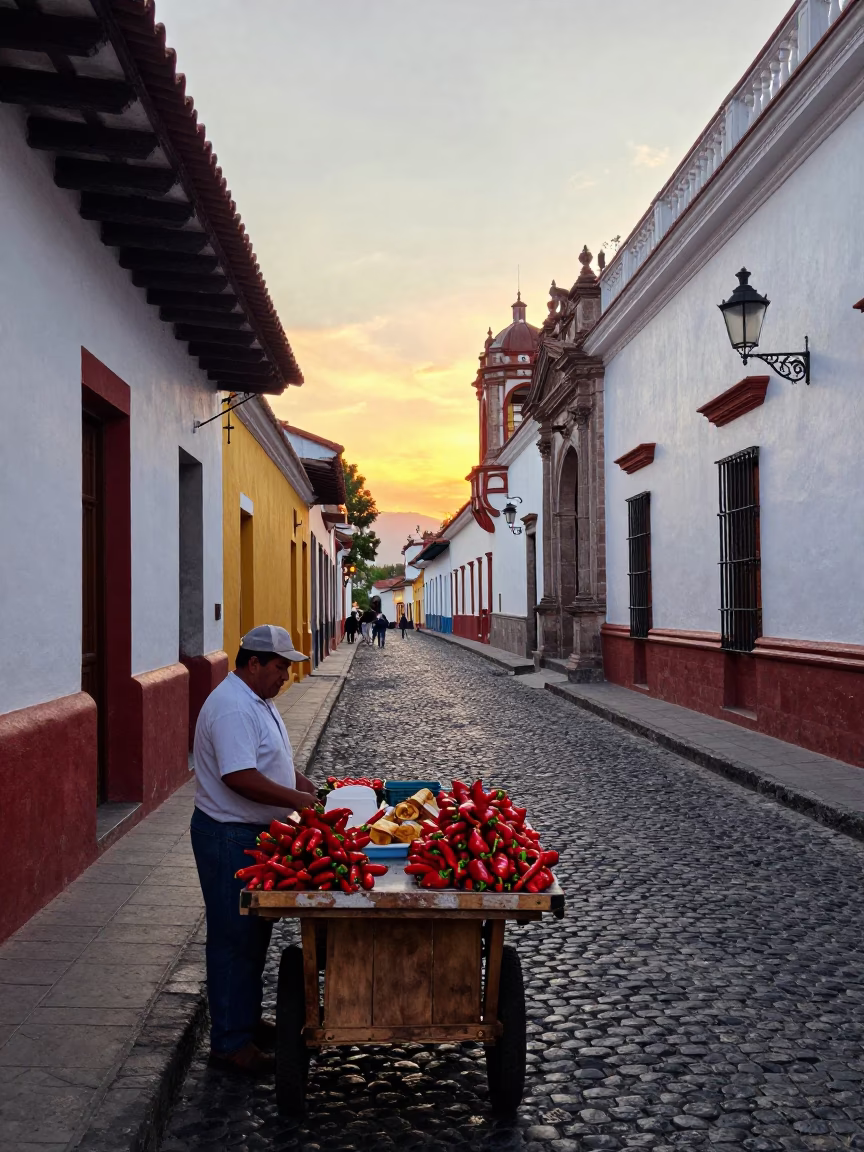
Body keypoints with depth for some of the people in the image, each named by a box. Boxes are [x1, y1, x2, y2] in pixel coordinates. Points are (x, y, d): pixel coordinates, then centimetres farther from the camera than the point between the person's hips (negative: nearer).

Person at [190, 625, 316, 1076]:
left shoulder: (257, 701, 11)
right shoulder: (232, 708, -23)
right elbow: (239, 777, -31)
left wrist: (306, 785, 8)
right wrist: (297, 799, -25)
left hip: (255, 834, 11)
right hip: (229, 838, -10)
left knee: (254, 933, 19)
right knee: (234, 939, -1)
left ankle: (247, 1020, 33)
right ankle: (230, 1042, 10)